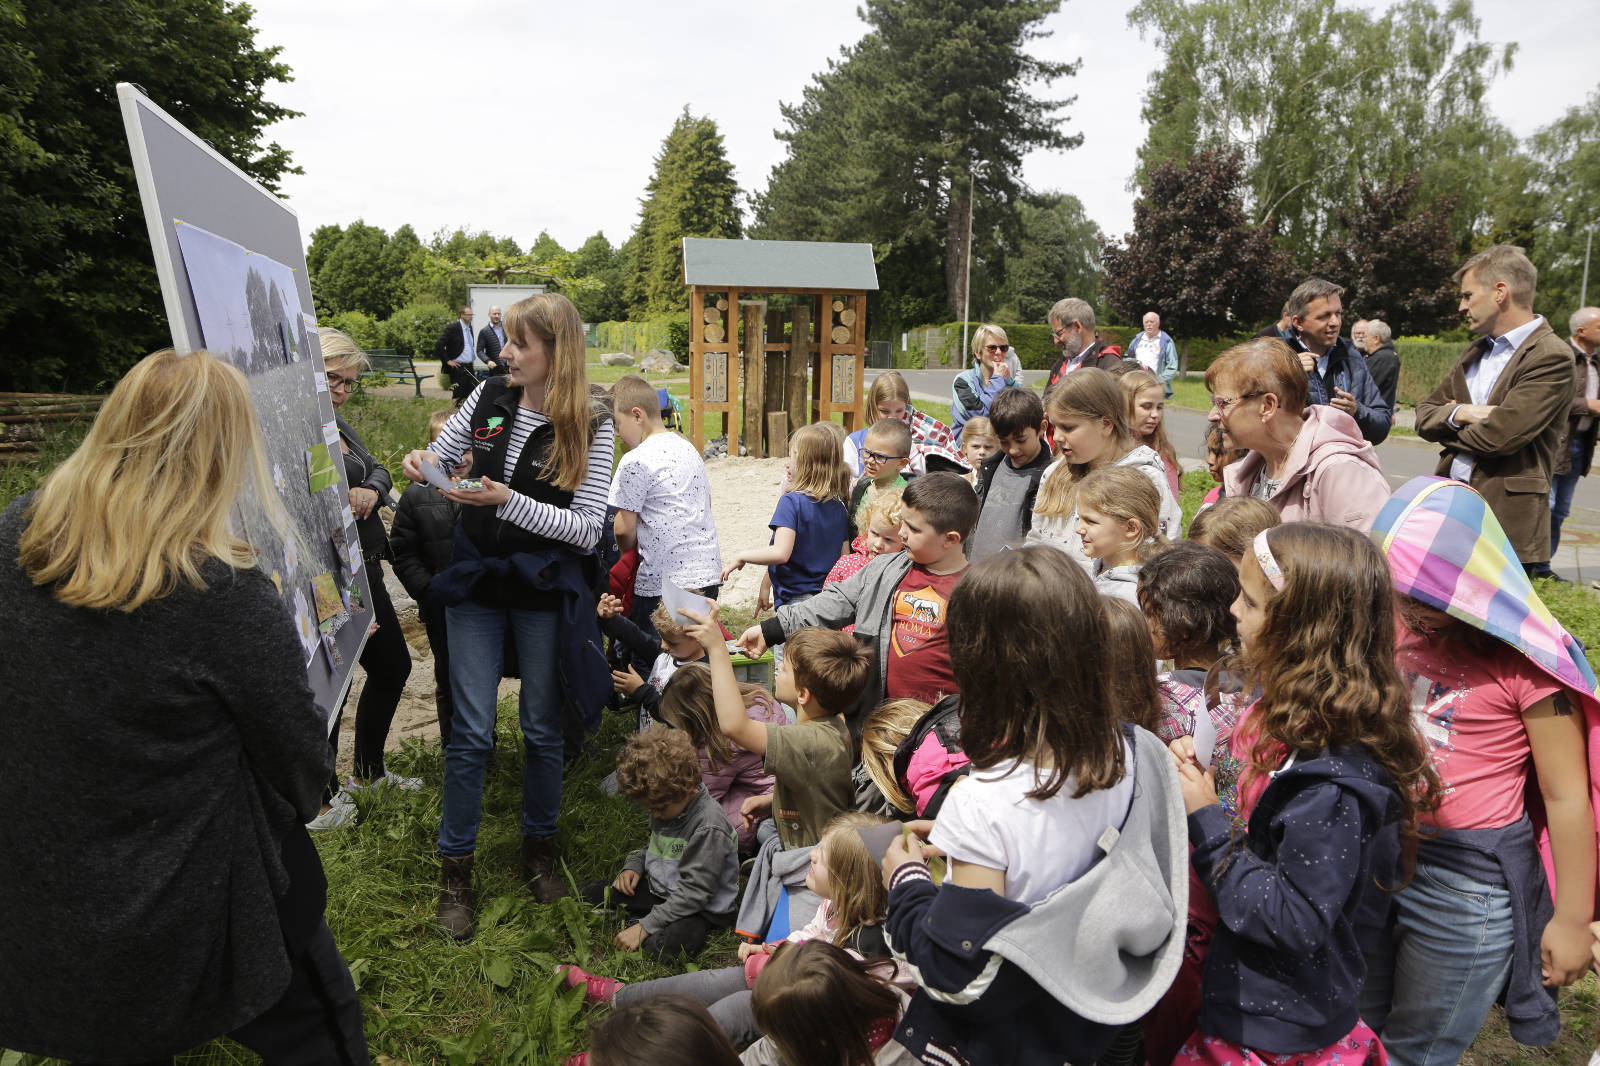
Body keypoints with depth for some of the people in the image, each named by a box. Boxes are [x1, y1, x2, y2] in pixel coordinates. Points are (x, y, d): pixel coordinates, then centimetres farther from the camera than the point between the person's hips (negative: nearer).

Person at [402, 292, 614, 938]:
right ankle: (455, 867, 19)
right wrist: (422, 466, -7)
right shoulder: (489, 399, 1)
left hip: (543, 592, -2)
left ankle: (539, 847, 32)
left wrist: (507, 499, -23)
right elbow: (439, 454, 16)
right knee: (471, 732, 4)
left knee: (542, 728, 11)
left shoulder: (591, 428, -10)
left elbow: (587, 528, -15)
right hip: (477, 581, 2)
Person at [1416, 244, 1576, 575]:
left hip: (1506, 520, -7)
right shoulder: (1476, 352, 16)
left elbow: (1499, 434, -20)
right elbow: (1424, 414, 13)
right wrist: (1458, 414, -9)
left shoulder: (1552, 358, -10)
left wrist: (1450, 433, 0)